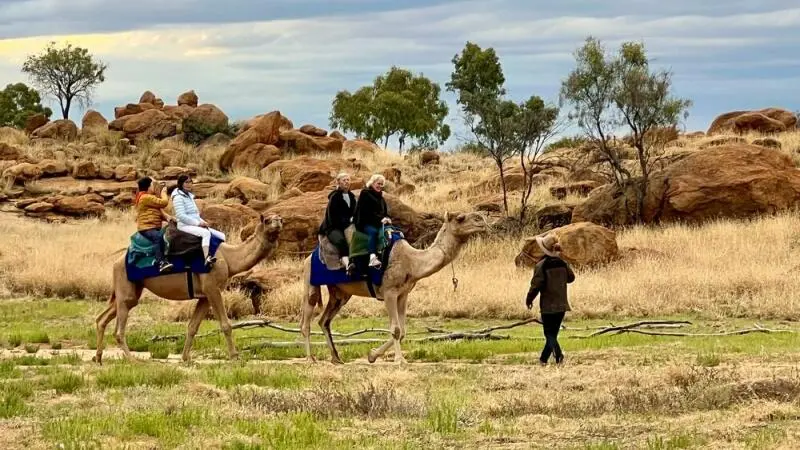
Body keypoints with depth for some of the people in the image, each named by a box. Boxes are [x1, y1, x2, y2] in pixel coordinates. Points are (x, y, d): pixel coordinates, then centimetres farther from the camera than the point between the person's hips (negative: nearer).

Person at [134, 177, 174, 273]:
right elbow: (163, 203, -12)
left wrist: (167, 217, -2)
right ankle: (161, 262, -46)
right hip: (146, 228, -10)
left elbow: (160, 210, 18)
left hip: (155, 227, 10)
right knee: (158, 237, -36)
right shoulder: (146, 197, -9)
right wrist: (163, 192, 7)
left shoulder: (150, 197, 23)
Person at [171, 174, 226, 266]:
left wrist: (202, 222, 3)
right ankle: (207, 259, -50)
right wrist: (198, 223, -18)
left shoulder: (190, 196, 21)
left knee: (222, 236, -5)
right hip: (185, 225, -9)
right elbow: (181, 216, -17)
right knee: (206, 233, -36)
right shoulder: (178, 197, -7)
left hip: (195, 224, 9)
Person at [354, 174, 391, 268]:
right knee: (373, 232, -39)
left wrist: (386, 219, -3)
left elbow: (385, 212, 23)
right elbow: (366, 211, -9)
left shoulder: (381, 198, 25)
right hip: (365, 223, -6)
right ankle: (373, 258, -56)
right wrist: (380, 219, -19)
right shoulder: (365, 194, 3)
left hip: (378, 224, 6)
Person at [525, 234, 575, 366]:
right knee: (553, 332, 16)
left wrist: (529, 300, 0)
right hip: (561, 305, 5)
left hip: (548, 305, -5)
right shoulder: (563, 263, 1)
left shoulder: (541, 265, -14)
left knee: (549, 334, -1)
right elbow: (571, 278, 15)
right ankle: (544, 358, 24)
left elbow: (536, 285, -14)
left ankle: (558, 354, -23)